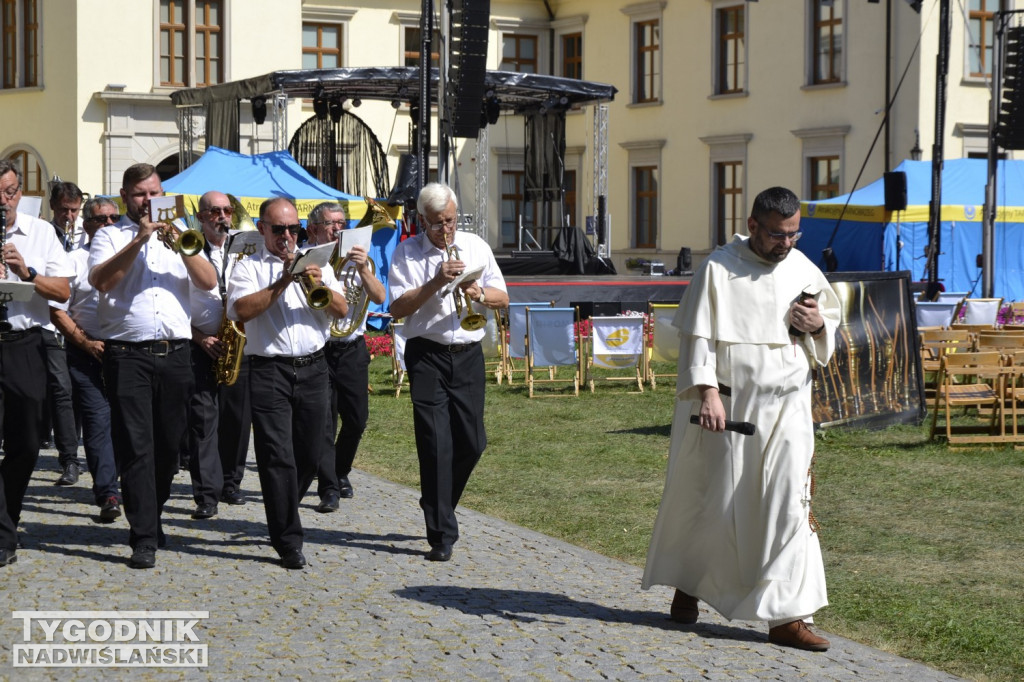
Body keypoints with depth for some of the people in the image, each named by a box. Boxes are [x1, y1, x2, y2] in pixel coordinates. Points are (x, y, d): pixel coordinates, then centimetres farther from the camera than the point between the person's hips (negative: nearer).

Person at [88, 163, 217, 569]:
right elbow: (100, 279, -12)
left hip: (175, 353, 3)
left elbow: (209, 282, 3)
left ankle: (152, 517, 27)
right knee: (135, 447, -9)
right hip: (128, 354, -3)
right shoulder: (110, 236, 8)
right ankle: (144, 539, -9)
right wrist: (139, 240, -15)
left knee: (169, 445, 9)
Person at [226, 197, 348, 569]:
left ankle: (282, 514, 32)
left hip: (313, 368, 4)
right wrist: (282, 283, -17)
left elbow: (342, 309, 4)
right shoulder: (248, 267, 5)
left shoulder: (315, 263, 16)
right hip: (269, 371, -4)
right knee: (278, 456, -8)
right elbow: (240, 309, -13)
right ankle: (288, 541, -5)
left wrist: (320, 287, -14)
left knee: (310, 455, 8)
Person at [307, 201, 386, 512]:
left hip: (352, 349, 3)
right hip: (317, 349, -3)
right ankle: (329, 489, -1)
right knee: (323, 422, -5)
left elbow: (379, 297, -5)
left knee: (356, 419, 8)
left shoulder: (355, 259, 8)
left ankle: (341, 473, 31)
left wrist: (363, 269, -20)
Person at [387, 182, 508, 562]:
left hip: (468, 355, 4)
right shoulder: (406, 253, 0)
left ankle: (438, 505, 31)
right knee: (436, 444, -8)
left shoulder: (476, 246, 10)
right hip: (427, 355, -3)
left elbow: (502, 299, 10)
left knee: (472, 442, 5)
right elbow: (397, 308, -8)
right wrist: (436, 282, -18)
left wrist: (478, 293, -11)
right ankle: (441, 535, -4)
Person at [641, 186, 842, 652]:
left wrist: (819, 325, -5)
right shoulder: (718, 269, -6)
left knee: (790, 505, -5)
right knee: (714, 501, 10)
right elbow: (698, 336, -9)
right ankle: (687, 585, 33)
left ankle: (787, 617, -2)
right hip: (727, 406, -3)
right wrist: (707, 393, -20)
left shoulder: (803, 268, 7)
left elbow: (831, 319, 19)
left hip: (786, 409, 3)